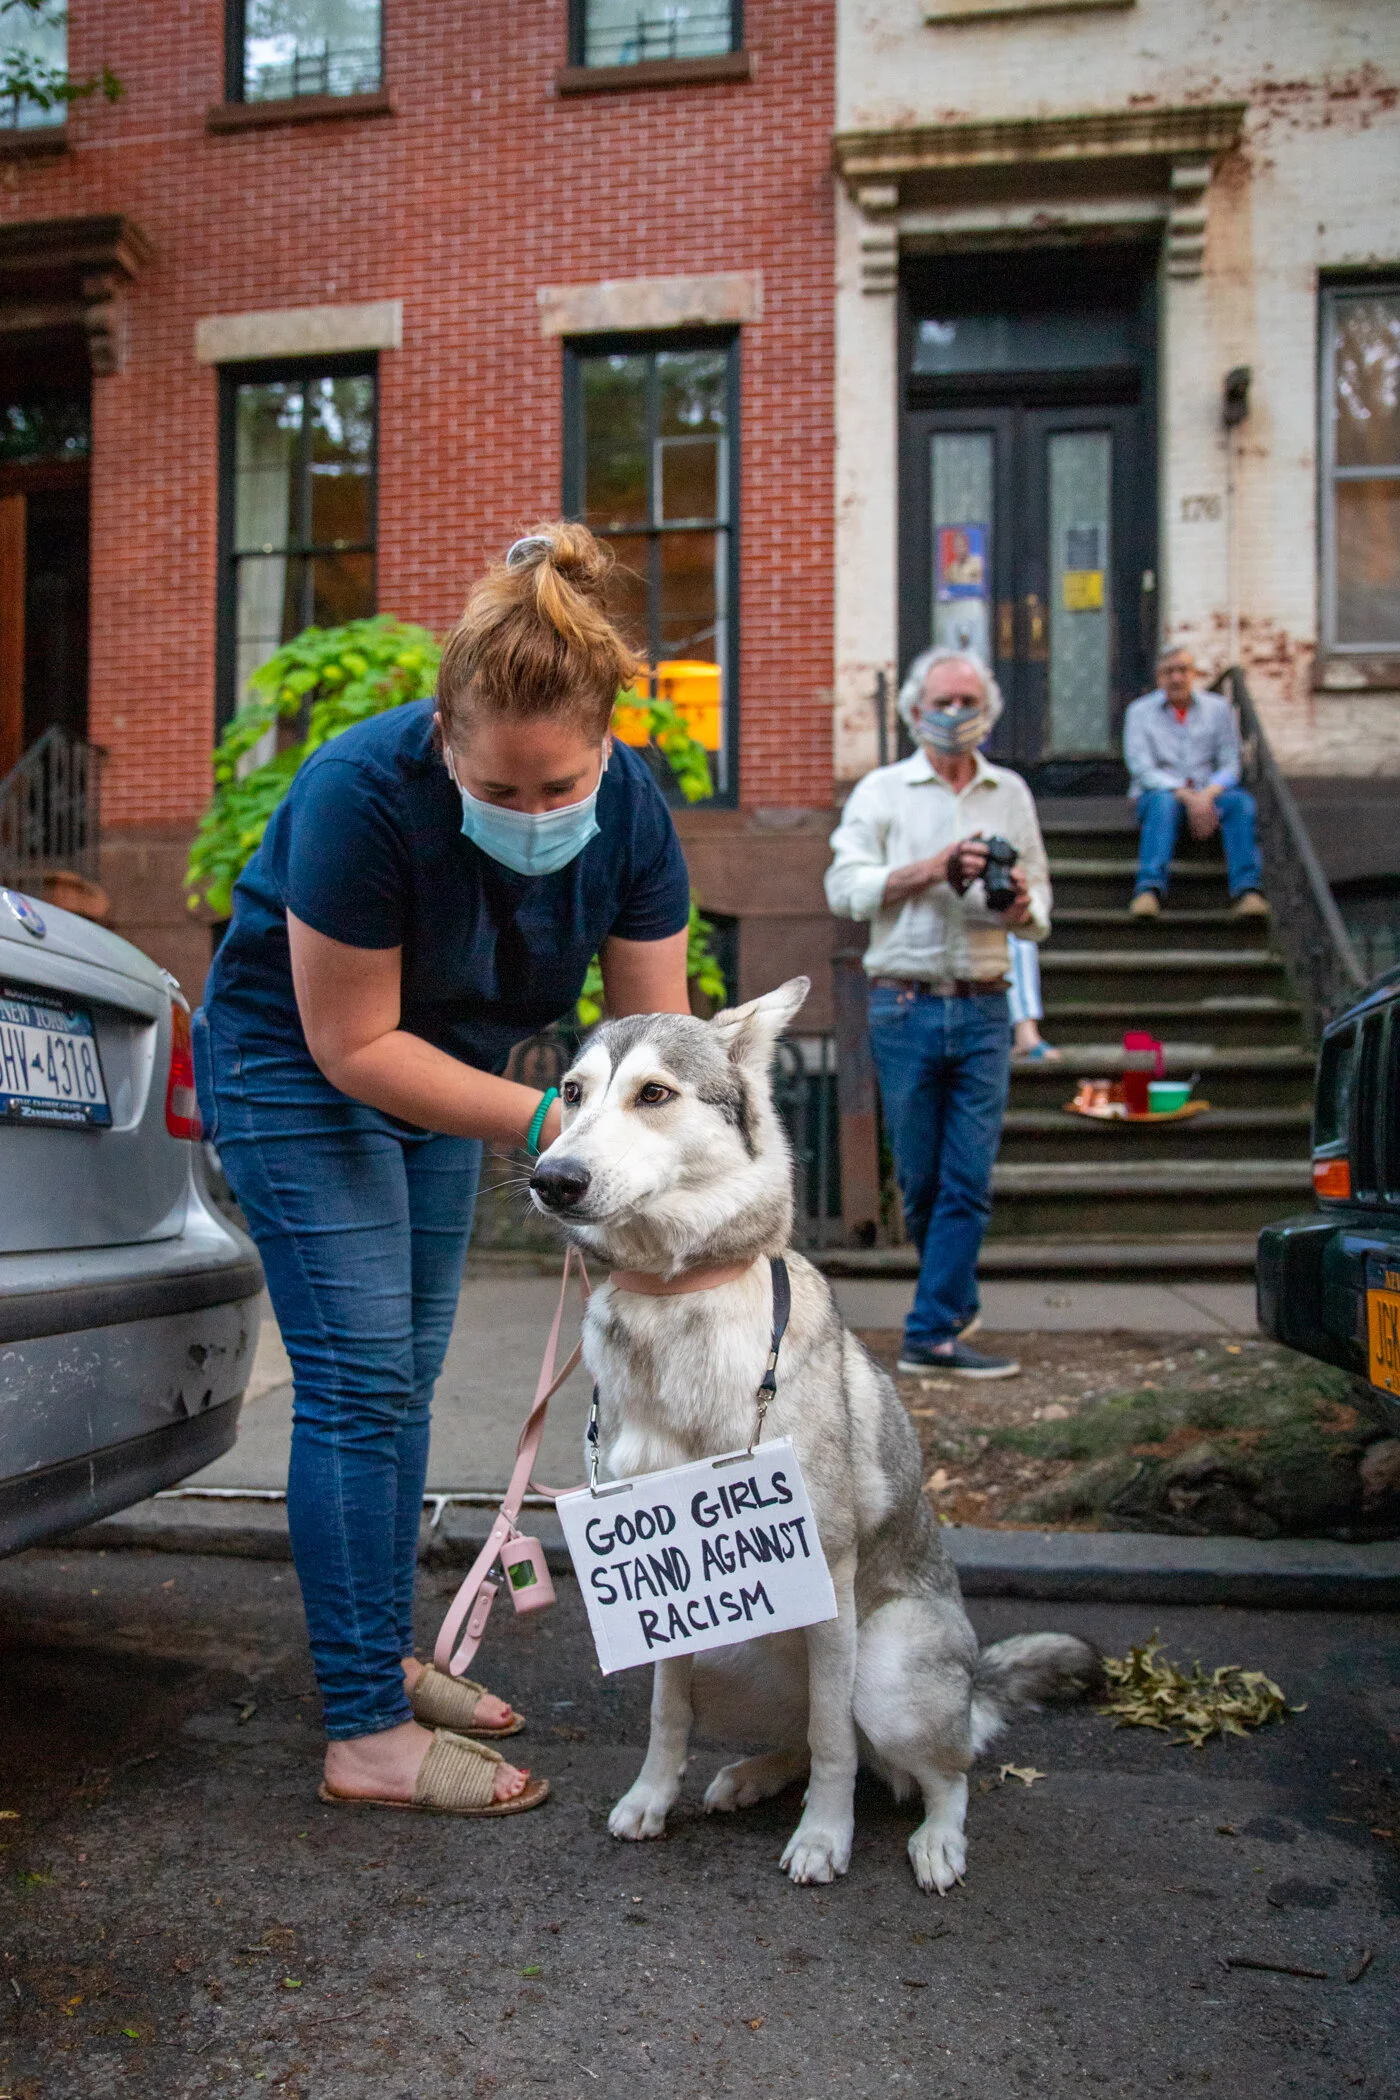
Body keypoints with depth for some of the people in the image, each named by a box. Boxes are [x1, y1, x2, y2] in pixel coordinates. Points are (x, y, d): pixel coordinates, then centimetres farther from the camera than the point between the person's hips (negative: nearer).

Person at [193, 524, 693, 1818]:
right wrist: (540, 1119, -32)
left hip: (441, 1068, 6)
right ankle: (367, 1735, -2)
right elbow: (352, 1045, -26)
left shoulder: (631, 807, -17)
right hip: (297, 1062, -6)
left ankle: (384, 1658, 26)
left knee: (404, 1374, 11)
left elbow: (654, 1031, -13)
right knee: (360, 1380, -10)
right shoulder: (365, 794, -32)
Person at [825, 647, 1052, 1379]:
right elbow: (845, 887, -5)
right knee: (920, 1178, 4)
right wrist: (933, 869, -14)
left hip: (983, 1009, 2)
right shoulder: (880, 791, 7)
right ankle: (957, 1302, 26)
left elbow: (1038, 910, 17)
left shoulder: (1011, 794, 16)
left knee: (969, 1180, -4)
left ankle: (933, 1332, 1)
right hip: (906, 1007, -2)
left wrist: (1021, 903, -7)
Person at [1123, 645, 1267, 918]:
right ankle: (1149, 888, -50)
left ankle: (1247, 888, -41)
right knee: (1163, 801, -37)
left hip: (1208, 795, 2)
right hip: (1158, 791, -2)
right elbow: (1143, 770, -7)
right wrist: (1187, 797, -22)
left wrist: (1207, 795, -20)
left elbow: (1230, 765, 3)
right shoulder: (1140, 711, 4)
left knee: (1241, 801, -30)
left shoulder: (1218, 707, 10)